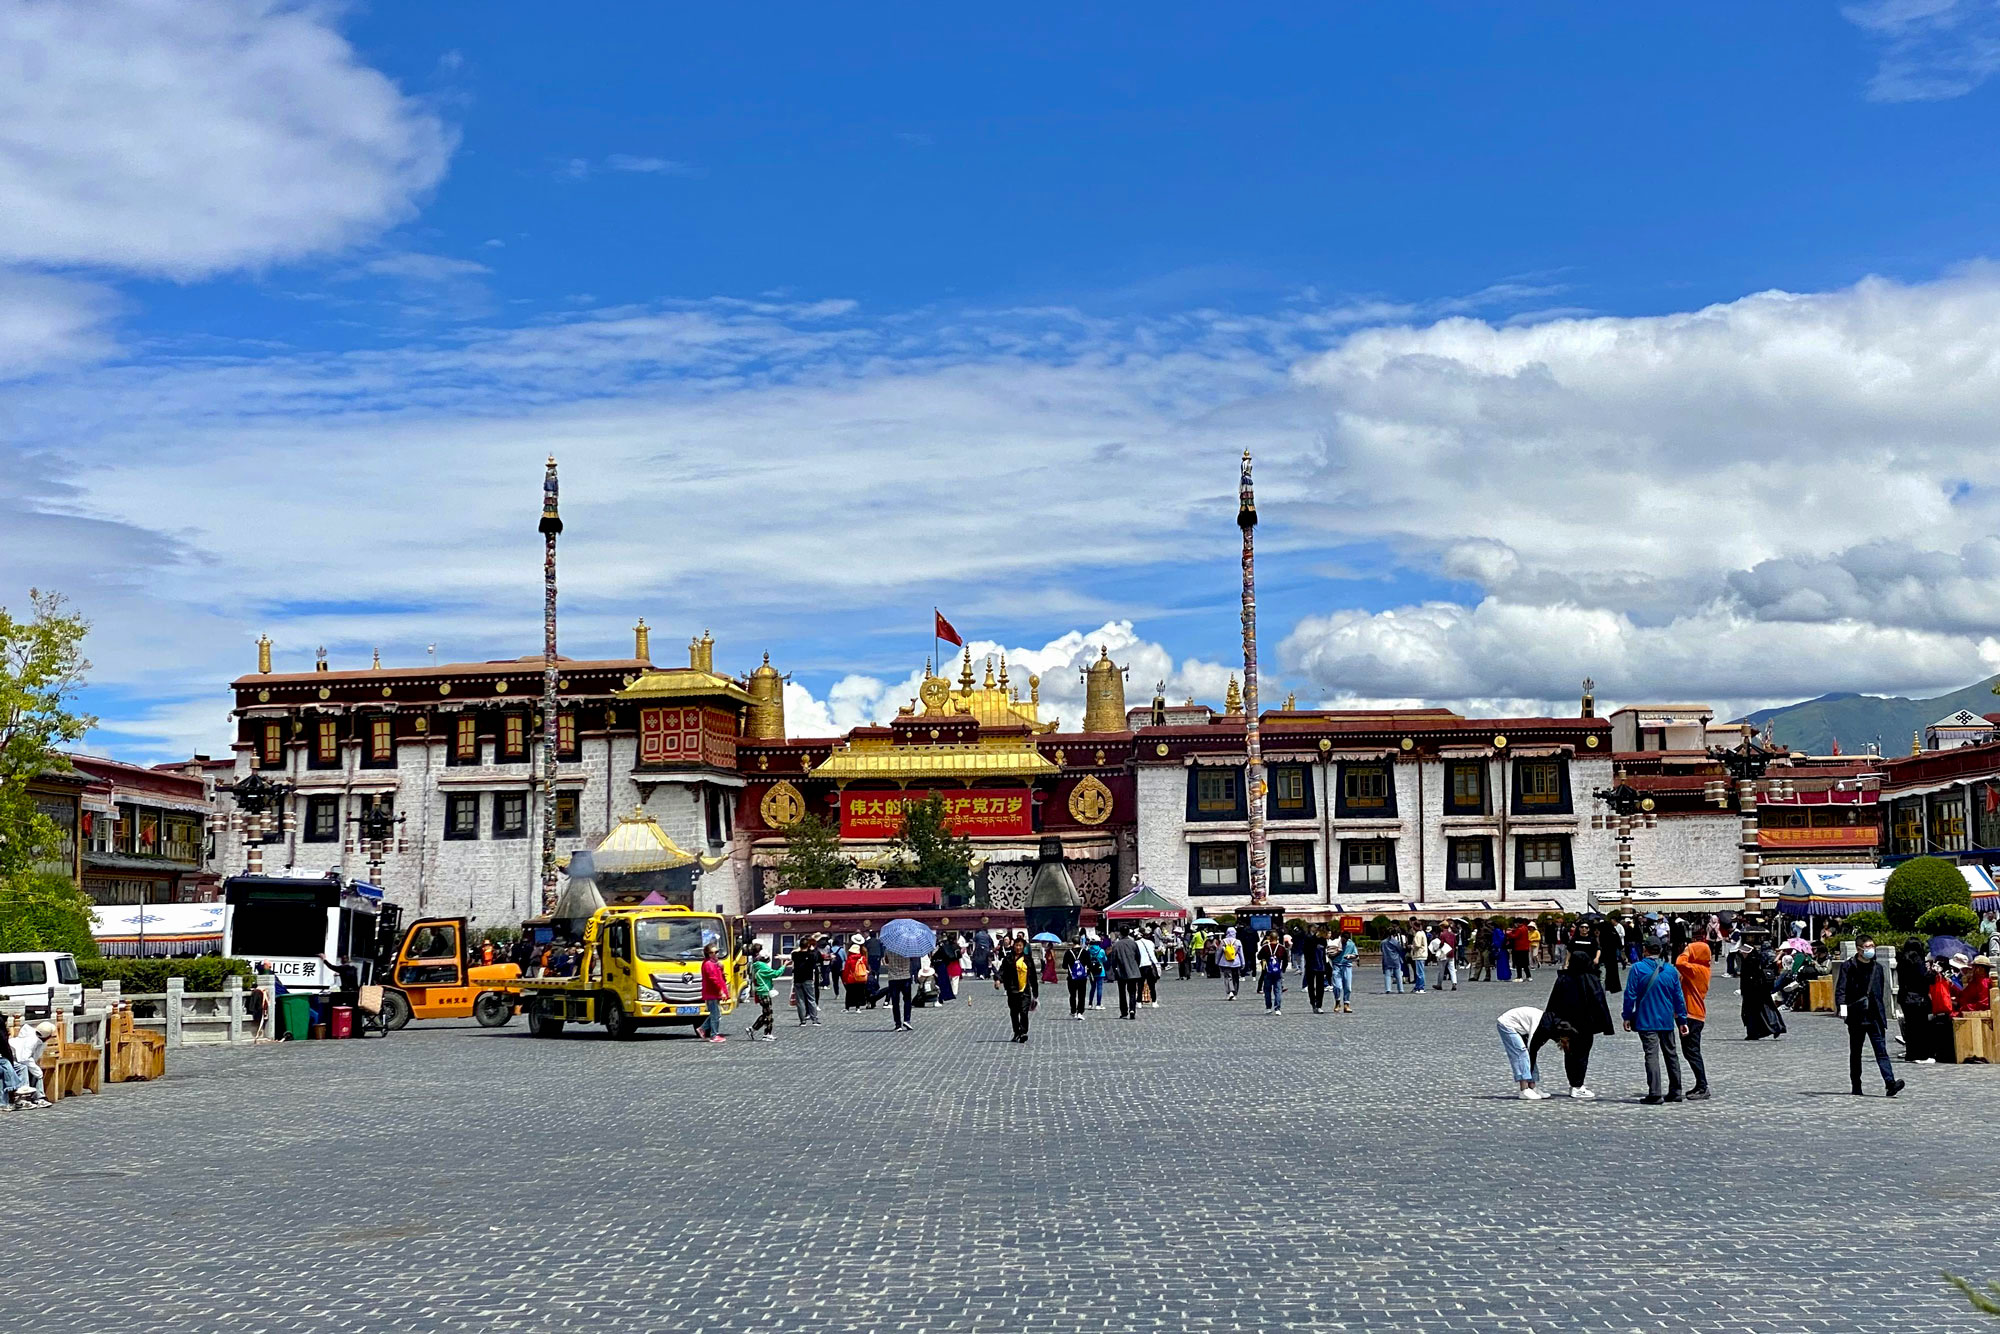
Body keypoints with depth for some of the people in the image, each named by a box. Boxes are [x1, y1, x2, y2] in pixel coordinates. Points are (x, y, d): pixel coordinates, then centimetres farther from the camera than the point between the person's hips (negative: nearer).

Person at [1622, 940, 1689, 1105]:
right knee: (1671, 1054, 15)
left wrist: (1627, 1017, -1)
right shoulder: (1671, 970, 3)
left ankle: (1654, 1094, -12)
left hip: (1646, 1021, -3)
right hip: (1667, 1021, 4)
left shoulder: (1638, 968, -8)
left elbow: (1630, 994, -9)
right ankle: (1675, 1092, 22)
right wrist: (1682, 1020, 14)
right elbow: (1679, 997, 7)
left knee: (1652, 1055, -5)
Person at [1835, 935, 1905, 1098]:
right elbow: (1841, 989, -8)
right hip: (1856, 1017, -2)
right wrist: (1842, 1007, -24)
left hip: (1875, 1017, 2)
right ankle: (1856, 1086, 16)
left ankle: (1890, 1084, -20)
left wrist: (1882, 1014, 18)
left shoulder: (1877, 968, 13)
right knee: (1855, 1052, 8)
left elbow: (1880, 992, 19)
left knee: (1881, 1050, -9)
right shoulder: (1848, 967, -1)